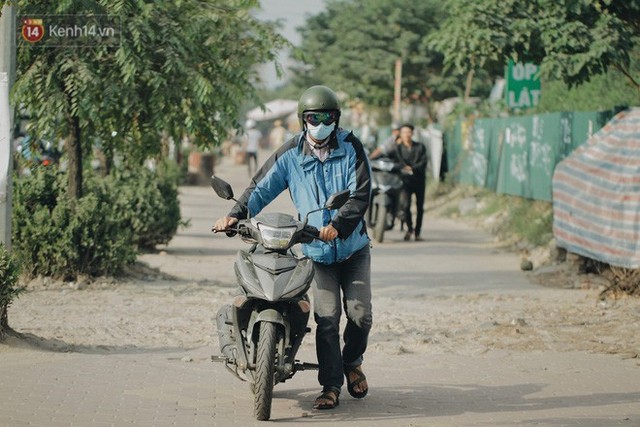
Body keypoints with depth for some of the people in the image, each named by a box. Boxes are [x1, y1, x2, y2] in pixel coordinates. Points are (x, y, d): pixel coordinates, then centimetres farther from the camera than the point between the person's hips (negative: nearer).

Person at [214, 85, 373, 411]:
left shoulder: (350, 148, -4)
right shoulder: (290, 155, 0)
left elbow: (361, 194, -11)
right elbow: (261, 187, -1)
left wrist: (338, 225, -26)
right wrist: (236, 215, -17)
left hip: (353, 247, 0)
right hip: (317, 251, 0)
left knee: (360, 314, -3)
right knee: (327, 318, -9)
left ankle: (352, 362, 26)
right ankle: (331, 385, 0)